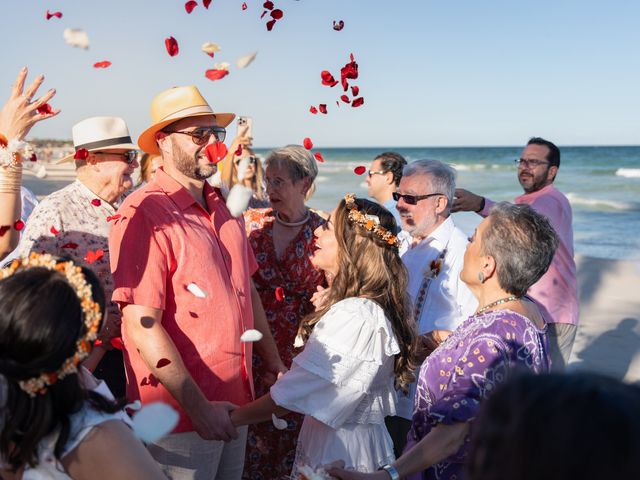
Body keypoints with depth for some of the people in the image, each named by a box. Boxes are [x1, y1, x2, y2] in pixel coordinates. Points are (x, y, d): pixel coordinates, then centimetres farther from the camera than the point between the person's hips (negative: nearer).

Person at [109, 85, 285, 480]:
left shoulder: (223, 207, 7)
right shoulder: (144, 213, -18)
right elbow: (143, 328, -22)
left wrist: (273, 362, 16)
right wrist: (199, 407, -20)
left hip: (234, 403, 8)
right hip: (181, 415, -7)